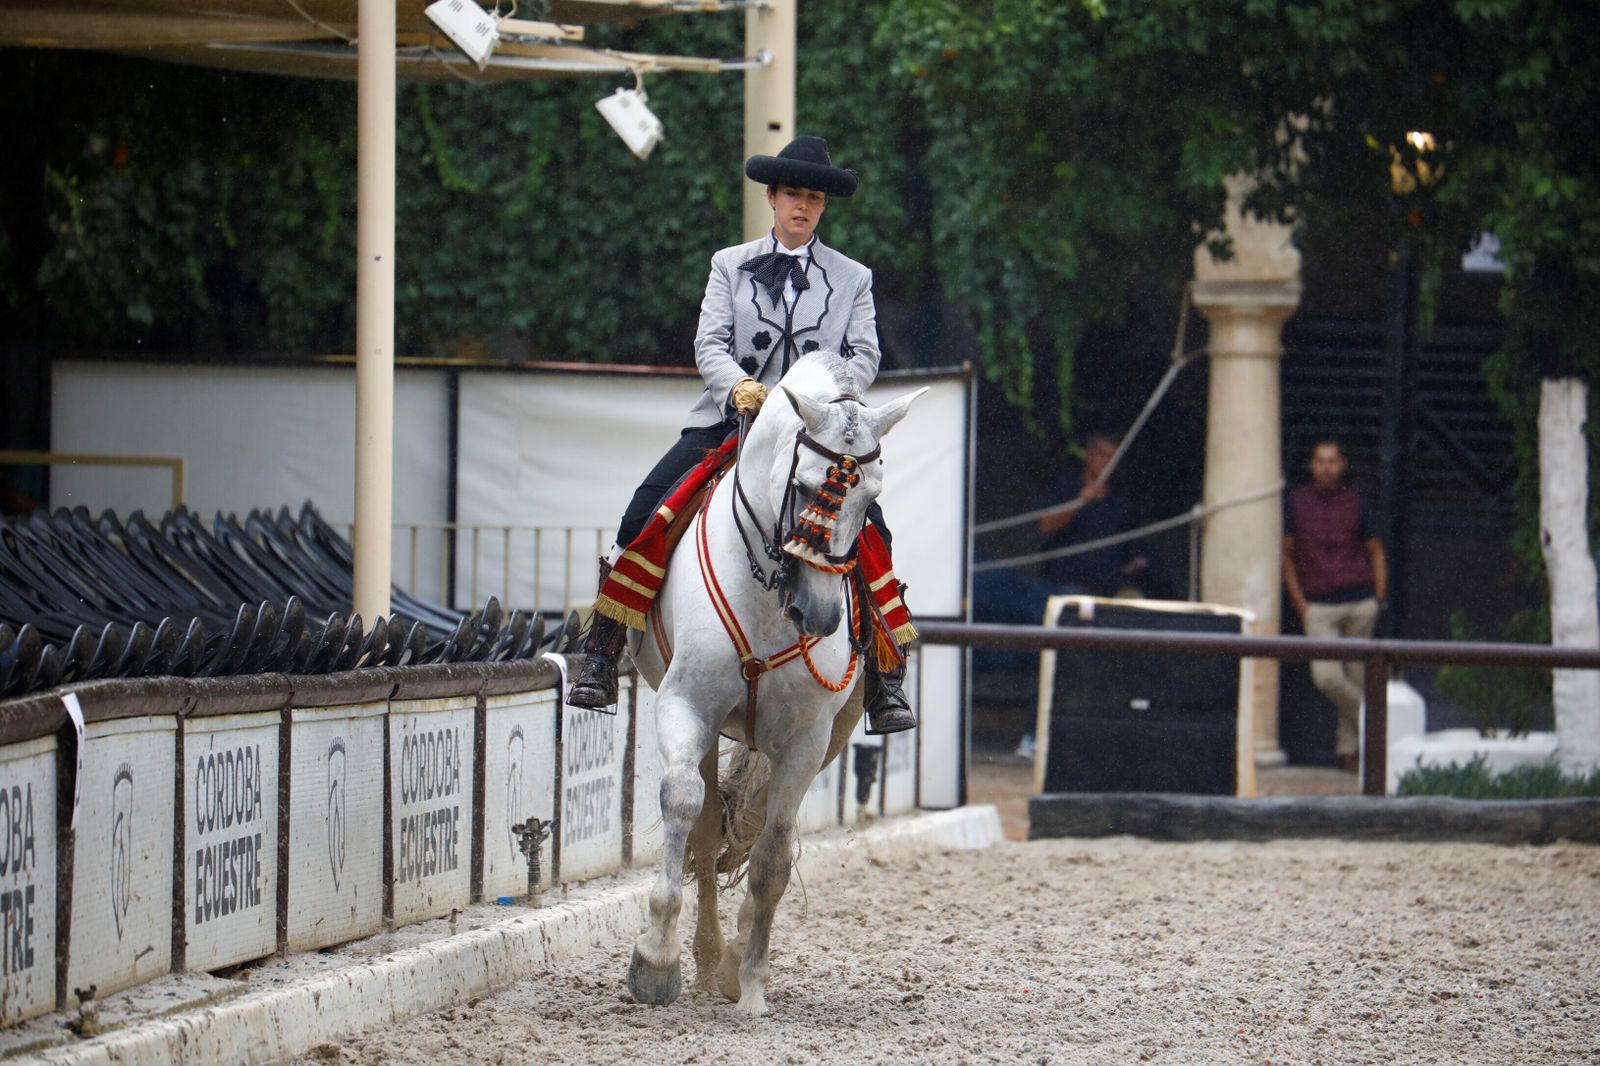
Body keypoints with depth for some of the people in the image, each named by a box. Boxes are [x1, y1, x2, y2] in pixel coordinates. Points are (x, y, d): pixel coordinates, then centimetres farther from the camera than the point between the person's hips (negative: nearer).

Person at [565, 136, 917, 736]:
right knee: (645, 513, -17)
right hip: (728, 417, 1)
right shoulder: (731, 266, 12)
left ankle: (886, 684, -13)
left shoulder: (852, 279, 11)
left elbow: (865, 355, 2)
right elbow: (708, 344, 2)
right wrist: (739, 385, -20)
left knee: (869, 529, -21)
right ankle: (600, 660, -8)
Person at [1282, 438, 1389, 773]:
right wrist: (1299, 602, 1)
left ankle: (1348, 747, 16)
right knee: (1327, 676, -17)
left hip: (1360, 603, 1)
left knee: (1356, 678, 3)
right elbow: (1285, 554, 10)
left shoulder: (1354, 503, 7)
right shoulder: (1296, 502, 5)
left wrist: (1379, 597, 4)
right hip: (1318, 605, -1)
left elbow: (1376, 551, 15)